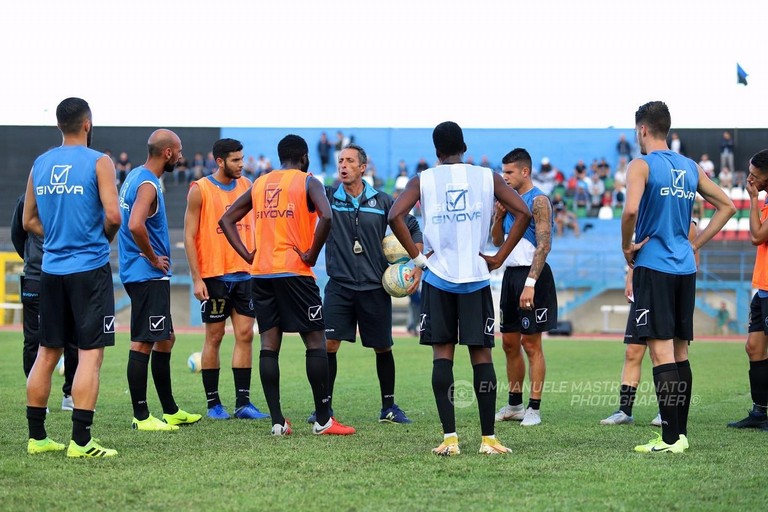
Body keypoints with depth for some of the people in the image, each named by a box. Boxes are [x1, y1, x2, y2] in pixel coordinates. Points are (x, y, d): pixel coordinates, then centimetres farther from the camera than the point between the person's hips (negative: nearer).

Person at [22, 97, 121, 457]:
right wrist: (104, 238, 2)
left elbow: (29, 221, 13)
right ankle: (80, 441, -8)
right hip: (90, 269, -6)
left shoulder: (40, 164, 9)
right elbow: (113, 214, -17)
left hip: (51, 269, 6)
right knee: (90, 355, -4)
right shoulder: (98, 162, -9)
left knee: (47, 354, 13)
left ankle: (36, 436, 16)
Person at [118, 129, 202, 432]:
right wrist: (153, 258, -19)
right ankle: (141, 417, -4)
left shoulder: (136, 176, 14)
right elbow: (135, 225, -32)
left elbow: (132, 221, 26)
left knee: (165, 339, 16)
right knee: (143, 343, -7)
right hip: (148, 276, -11)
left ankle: (170, 411, 23)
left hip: (147, 274, 11)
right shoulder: (147, 184, -17)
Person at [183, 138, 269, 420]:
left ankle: (243, 402, 3)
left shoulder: (246, 185, 10)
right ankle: (213, 403, 9)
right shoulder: (200, 190, -5)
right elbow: (189, 236, -5)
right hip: (214, 275, -4)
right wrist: (196, 278, -11)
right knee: (214, 337, 1)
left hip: (245, 273, 5)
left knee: (245, 335, 0)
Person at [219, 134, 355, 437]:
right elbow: (326, 216, -21)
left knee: (269, 344, 5)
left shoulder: (259, 184, 15)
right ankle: (323, 420, 1)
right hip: (294, 272, -5)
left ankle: (277, 421, 1)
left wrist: (247, 254, 9)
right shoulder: (308, 182, -2)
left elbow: (226, 220, 15)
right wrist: (312, 254, -11)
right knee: (316, 341, 2)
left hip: (261, 273, 5)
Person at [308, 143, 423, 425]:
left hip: (375, 286, 1)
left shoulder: (382, 201, 3)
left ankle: (389, 407, 24)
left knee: (383, 348, 9)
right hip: (339, 285, -1)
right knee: (328, 344, -11)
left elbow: (413, 228, 10)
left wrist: (417, 266, 2)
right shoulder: (328, 197, 1)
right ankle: (324, 407, 0)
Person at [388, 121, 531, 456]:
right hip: (476, 277, 0)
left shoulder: (423, 180, 3)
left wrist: (417, 257, -4)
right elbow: (523, 213, -2)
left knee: (442, 354, 3)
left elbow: (395, 215, -12)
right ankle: (488, 438, 2)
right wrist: (499, 258, 2)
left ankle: (449, 437, -4)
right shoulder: (486, 177, 5)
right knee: (481, 354, 4)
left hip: (438, 277, 0)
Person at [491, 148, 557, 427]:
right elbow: (497, 241, 20)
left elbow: (544, 245, -19)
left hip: (531, 275, -8)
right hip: (510, 274, 8)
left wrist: (530, 283, -25)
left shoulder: (538, 201, -11)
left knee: (531, 343, -6)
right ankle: (514, 404, 19)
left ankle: (534, 408, -3)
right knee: (510, 342, 11)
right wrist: (499, 215, 2)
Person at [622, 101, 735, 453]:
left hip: (653, 266, -7)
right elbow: (726, 206, 18)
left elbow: (631, 209, -25)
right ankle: (680, 432, 15)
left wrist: (627, 246, -9)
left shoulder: (641, 166, -8)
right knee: (680, 353, 12)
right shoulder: (690, 168, 12)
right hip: (685, 268, 7)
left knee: (661, 354, -8)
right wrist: (694, 245, 16)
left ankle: (670, 439, -11)